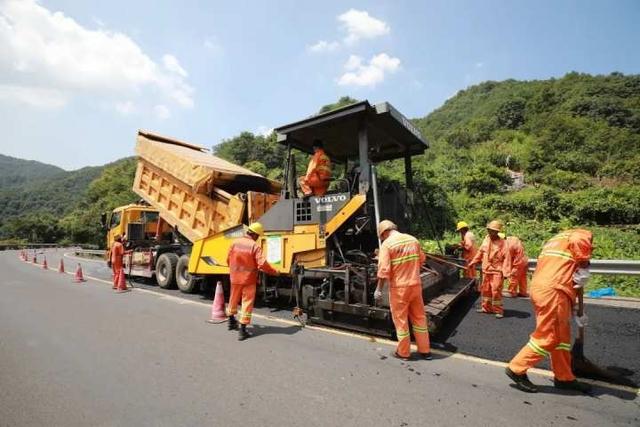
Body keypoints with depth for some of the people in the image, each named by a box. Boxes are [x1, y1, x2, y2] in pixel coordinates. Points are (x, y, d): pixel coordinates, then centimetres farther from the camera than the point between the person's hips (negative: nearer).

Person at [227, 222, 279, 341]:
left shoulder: (235, 242, -4)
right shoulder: (254, 246, -18)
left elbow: (228, 260, 5)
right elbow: (262, 264, -23)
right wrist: (275, 272, -9)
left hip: (235, 277, 5)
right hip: (248, 279, -5)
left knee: (234, 299, 24)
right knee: (247, 303, 5)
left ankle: (231, 321, 45)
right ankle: (242, 331, 8)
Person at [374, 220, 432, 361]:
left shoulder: (387, 244, -13)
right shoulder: (413, 239, 5)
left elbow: (384, 270, -18)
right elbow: (421, 260, 15)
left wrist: (379, 289, -10)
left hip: (399, 287, -5)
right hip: (415, 284, 6)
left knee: (401, 319, 8)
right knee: (419, 317, 17)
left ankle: (403, 352, 21)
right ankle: (425, 350, 28)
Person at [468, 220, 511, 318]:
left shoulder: (502, 243, -13)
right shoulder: (486, 239, 4)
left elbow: (507, 258, -14)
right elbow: (480, 252, 14)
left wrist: (505, 272, -18)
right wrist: (473, 262, 18)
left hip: (497, 271, -6)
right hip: (486, 270, 6)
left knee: (496, 291, -3)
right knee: (485, 289, 14)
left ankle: (498, 310, 12)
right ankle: (486, 307, 29)